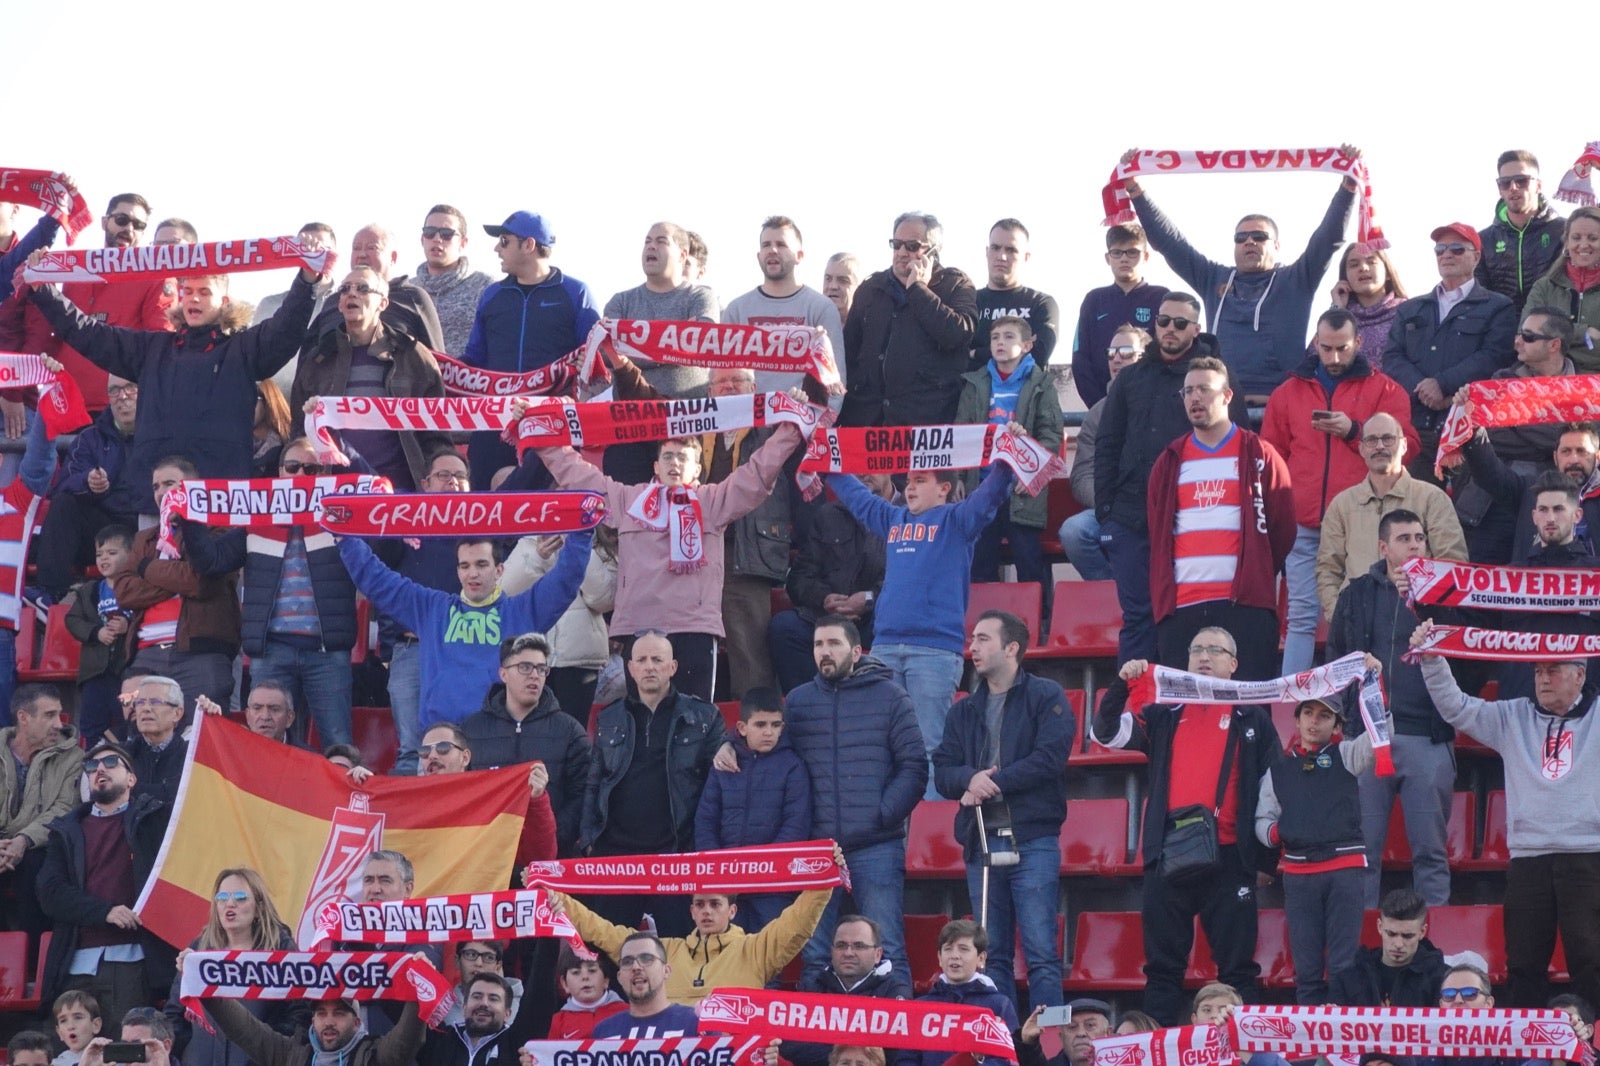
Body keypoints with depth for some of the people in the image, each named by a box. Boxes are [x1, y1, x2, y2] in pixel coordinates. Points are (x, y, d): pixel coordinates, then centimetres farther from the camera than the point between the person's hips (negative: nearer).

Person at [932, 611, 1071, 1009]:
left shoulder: (1045, 697, 3)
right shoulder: (964, 711, 19)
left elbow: (1049, 759, -10)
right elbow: (942, 771, 10)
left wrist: (992, 783, -9)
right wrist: (969, 778, -12)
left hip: (1033, 841, -5)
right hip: (981, 841, 5)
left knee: (1041, 952, -8)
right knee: (991, 956, 6)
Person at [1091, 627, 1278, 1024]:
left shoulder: (1252, 720, 9)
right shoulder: (1164, 715, 15)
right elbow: (1107, 733, 4)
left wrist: (1268, 851, 2)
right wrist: (1121, 685, -10)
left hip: (1229, 857, -2)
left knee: (1236, 966, 0)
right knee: (1163, 965, 4)